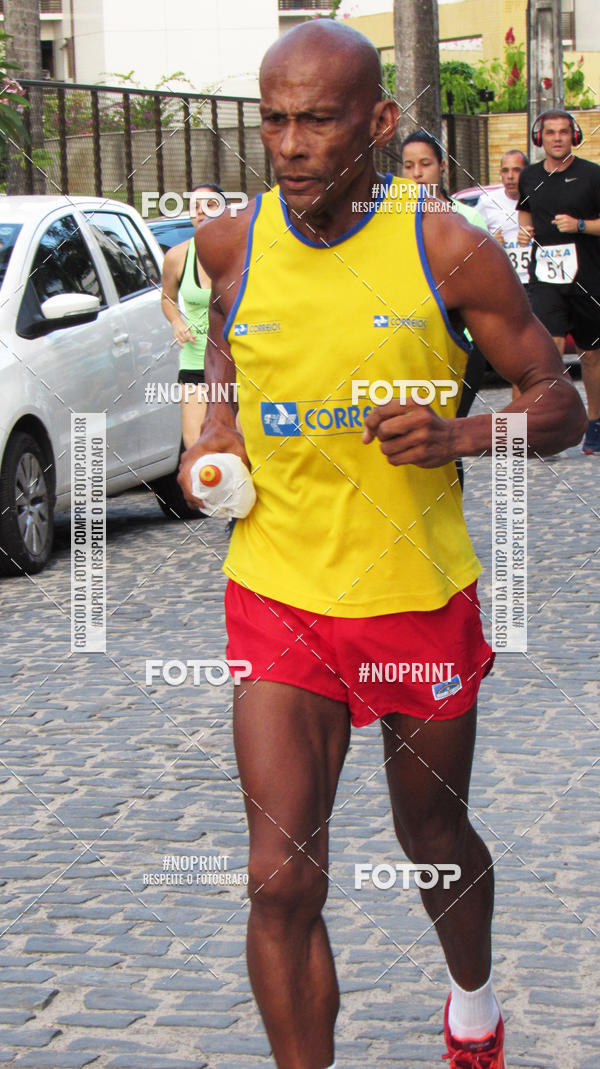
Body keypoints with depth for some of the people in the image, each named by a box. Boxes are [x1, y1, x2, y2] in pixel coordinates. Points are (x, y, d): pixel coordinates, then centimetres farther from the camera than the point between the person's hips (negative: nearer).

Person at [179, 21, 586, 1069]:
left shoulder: (448, 249, -11)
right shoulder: (231, 243, -4)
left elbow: (560, 403, -3)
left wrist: (462, 436, -22)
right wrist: (215, 427, 4)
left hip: (422, 595, -1)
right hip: (279, 599, 1)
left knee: (436, 841, 19)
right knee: (282, 880, -10)